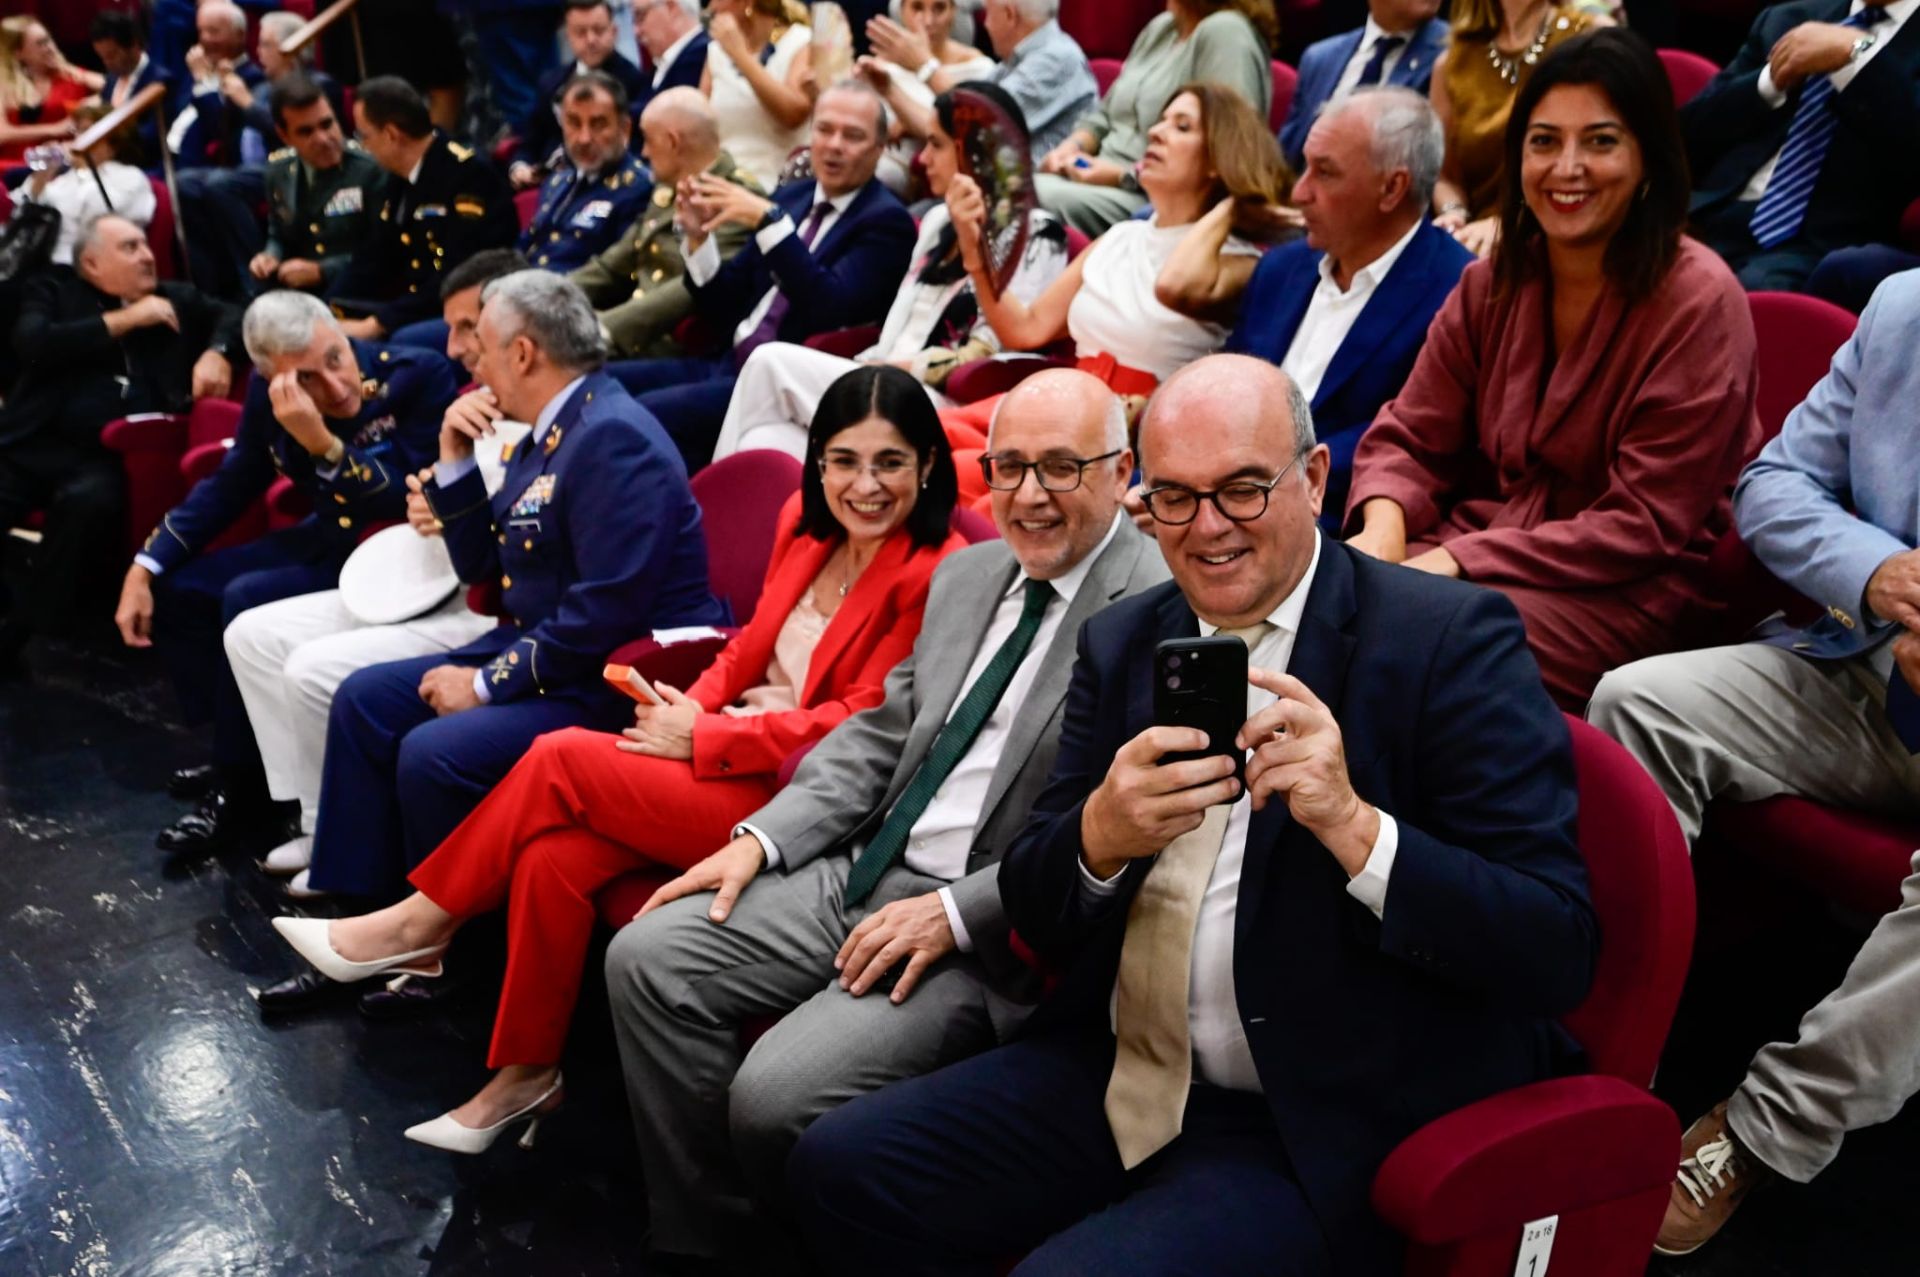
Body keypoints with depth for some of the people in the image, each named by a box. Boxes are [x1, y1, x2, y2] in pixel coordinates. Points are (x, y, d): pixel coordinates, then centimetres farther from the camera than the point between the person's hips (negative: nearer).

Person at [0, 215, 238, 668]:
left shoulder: (176, 299, 24)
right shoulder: (52, 291, 16)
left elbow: (235, 317, 22)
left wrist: (216, 352, 0)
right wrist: (123, 320, -1)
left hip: (108, 457, 0)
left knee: (89, 501, -35)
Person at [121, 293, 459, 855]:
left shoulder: (420, 375, -23)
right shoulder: (270, 392, -6)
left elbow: (413, 504, -26)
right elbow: (228, 486, 7)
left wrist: (323, 444, -37)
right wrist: (144, 567, 0)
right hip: (325, 539, 7)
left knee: (247, 600, -25)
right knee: (173, 589, 2)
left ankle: (244, 786, -8)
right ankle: (239, 750, 15)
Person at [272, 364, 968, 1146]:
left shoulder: (934, 574, -15)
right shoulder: (805, 521, 8)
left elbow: (859, 726, -15)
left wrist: (701, 739, -13)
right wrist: (690, 707, -4)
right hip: (729, 748, 7)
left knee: (559, 759, -16)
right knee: (552, 856, -16)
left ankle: (420, 924, 5)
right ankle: (525, 1074, 1)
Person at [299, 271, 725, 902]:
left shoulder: (612, 437, -19)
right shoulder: (545, 435, 13)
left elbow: (607, 609, -26)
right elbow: (481, 565, 20)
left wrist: (487, 683, -19)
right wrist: (455, 462, 7)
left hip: (611, 683, -11)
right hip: (531, 653, 11)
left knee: (432, 753, -26)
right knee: (364, 700, 8)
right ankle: (356, 902, 13)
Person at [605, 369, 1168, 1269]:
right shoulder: (967, 573, 12)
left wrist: (956, 913, -20)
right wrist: (761, 838, 4)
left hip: (993, 935, -8)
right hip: (866, 870, 8)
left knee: (774, 1096, -23)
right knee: (646, 957, -5)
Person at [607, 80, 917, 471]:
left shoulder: (885, 221, -4)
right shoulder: (790, 197, 16)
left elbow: (832, 308, -21)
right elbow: (724, 310, 16)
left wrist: (769, 220, -23)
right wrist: (698, 236, -1)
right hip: (728, 364, 7)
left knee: (642, 416, -25)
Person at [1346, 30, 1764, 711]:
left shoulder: (1698, 300, -12)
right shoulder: (1492, 284, 5)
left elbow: (1644, 525, -15)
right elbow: (1409, 439, 8)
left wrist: (1459, 562, -23)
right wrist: (1383, 527, -16)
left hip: (1633, 587, -5)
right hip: (1477, 545, 6)